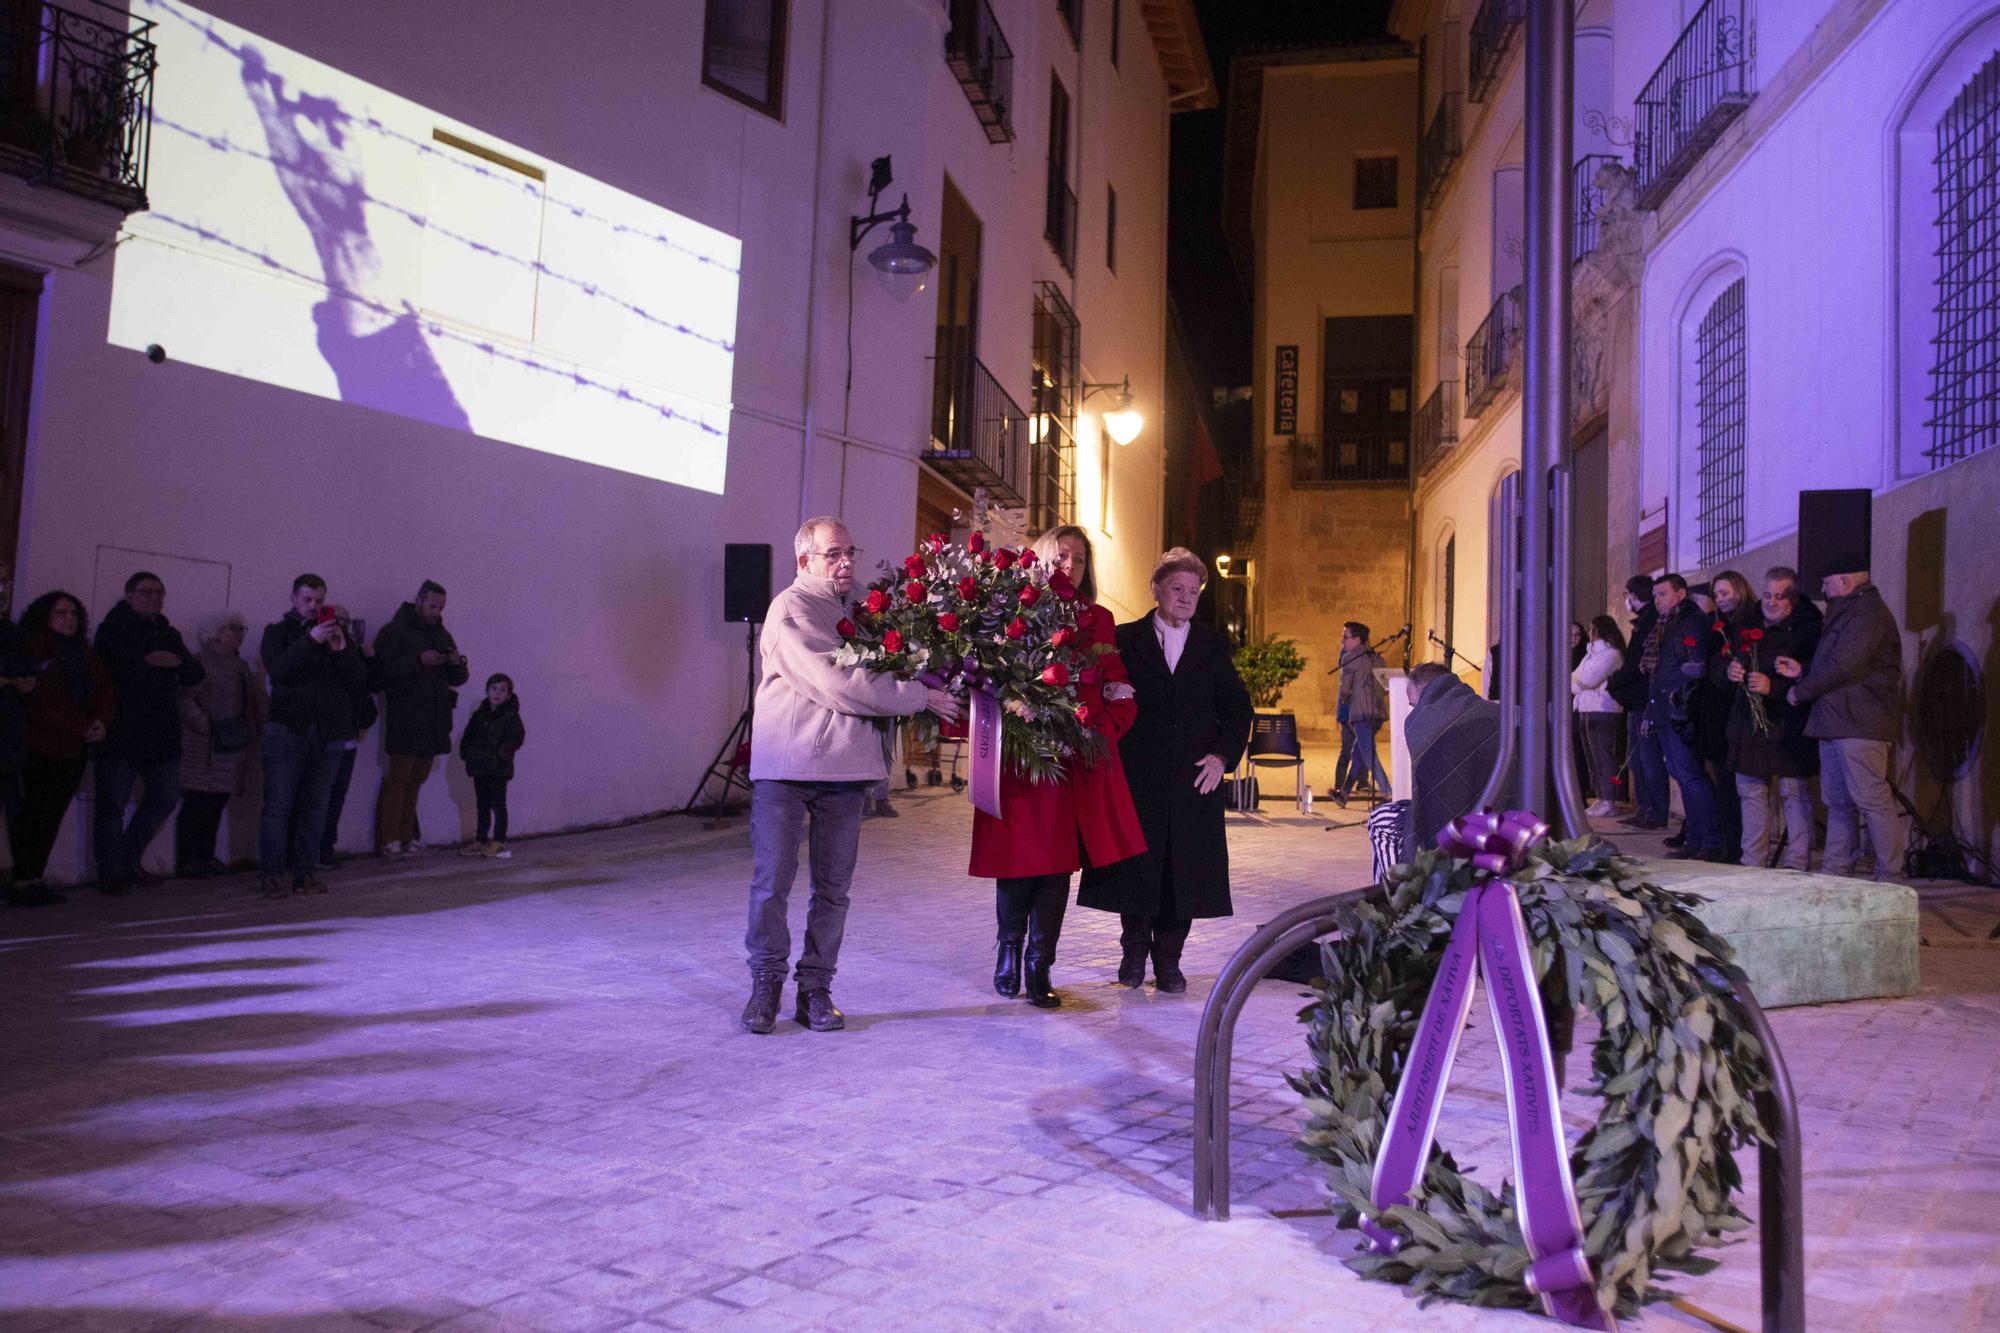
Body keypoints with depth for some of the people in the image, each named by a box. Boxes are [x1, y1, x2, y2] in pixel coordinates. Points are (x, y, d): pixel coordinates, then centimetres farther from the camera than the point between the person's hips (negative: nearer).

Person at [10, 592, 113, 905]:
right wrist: (82, 728, -16)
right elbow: (41, 704, -14)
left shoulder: (84, 653, 16)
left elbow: (106, 691, 9)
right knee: (34, 817, -5)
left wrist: (102, 722, -10)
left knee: (52, 818, 6)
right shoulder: (31, 651, -6)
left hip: (74, 750, 6)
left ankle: (33, 879, 10)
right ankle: (23, 882, -1)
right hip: (40, 748, -6)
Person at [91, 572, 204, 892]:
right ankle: (112, 873, 7)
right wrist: (150, 664, -7)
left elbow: (196, 675, 8)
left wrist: (176, 661, -11)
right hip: (121, 731, -6)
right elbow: (115, 670, -17)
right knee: (113, 803, -2)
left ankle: (128, 863, 25)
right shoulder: (114, 629, 0)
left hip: (162, 731, 6)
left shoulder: (169, 635, 17)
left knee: (165, 798, 11)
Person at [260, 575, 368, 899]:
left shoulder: (339, 633, 14)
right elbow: (276, 669, -12)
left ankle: (306, 872, 9)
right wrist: (309, 641, -21)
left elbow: (360, 678, 5)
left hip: (329, 732, 3)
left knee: (315, 806, 4)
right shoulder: (278, 631, 6)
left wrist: (342, 650, -11)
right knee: (278, 803, -4)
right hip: (288, 726, -3)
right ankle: (270, 873, -1)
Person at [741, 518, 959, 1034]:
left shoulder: (855, 608, 17)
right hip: (785, 764, -6)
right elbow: (835, 682, -17)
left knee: (833, 888, 7)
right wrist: (919, 696, -14)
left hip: (844, 768, 6)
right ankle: (766, 982, 14)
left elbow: (874, 673, 25)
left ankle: (815, 990, 16)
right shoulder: (791, 610, -7)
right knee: (772, 880, -1)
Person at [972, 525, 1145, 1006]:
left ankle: (1038, 968, 13)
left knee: (1057, 861, 3)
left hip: (1082, 760, 3)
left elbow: (1118, 690, 13)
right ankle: (1010, 947, 27)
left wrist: (1108, 729, -2)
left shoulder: (1099, 620, 14)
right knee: (1020, 856, 1)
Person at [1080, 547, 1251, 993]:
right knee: (1134, 867, 6)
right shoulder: (1125, 640, 3)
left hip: (1195, 779, 2)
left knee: (1184, 870, 3)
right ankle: (1134, 952, 23)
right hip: (1137, 780, -2)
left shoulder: (1213, 645, 10)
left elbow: (1237, 706, 11)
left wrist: (1223, 755, -1)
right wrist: (1112, 762, -13)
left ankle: (1168, 960, 15)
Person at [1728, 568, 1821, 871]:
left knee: (1795, 794, -3)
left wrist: (1773, 687, -22)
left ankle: (1797, 864, 4)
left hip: (1789, 726, -6)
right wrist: (1731, 672, -1)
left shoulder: (1808, 629, -6)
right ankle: (1753, 862, 16)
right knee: (1751, 793, 9)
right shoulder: (1749, 626, 14)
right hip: (1750, 724, 6)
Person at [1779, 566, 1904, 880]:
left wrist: (1800, 692, -8)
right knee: (1838, 801, 11)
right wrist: (1801, 673, 7)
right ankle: (1836, 871, 16)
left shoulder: (1868, 613, -11)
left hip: (1860, 725, -11)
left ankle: (1890, 875, -4)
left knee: (1871, 800, -9)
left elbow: (1842, 666, -19)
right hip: (1835, 724, 11)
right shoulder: (1846, 613, 23)